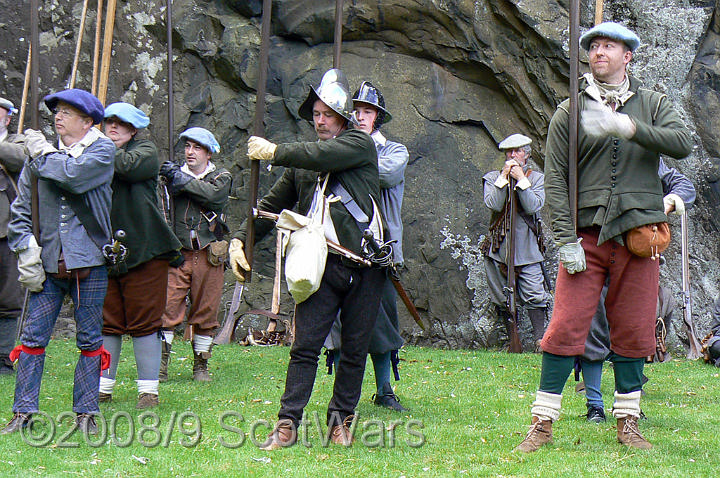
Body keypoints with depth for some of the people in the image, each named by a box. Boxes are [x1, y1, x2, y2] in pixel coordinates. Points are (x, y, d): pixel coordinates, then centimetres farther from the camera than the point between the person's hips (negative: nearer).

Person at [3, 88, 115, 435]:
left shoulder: (102, 150, -1)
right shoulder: (39, 156, 7)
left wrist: (44, 153, -5)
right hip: (48, 263, 2)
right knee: (33, 337, 1)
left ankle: (85, 413, 14)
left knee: (90, 339, 5)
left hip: (89, 262, -2)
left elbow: (73, 175, -21)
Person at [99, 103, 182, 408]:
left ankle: (148, 390, 3)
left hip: (143, 252, -4)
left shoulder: (146, 150, 5)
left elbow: (128, 166, -15)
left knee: (144, 322, -3)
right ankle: (103, 387, 13)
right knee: (107, 322, 6)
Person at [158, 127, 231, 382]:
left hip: (208, 255, 0)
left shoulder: (222, 177, 9)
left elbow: (214, 194, -12)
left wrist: (182, 179, -12)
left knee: (205, 313, 4)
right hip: (177, 254, 0)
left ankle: (201, 365, 16)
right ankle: (160, 363, -6)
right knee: (168, 307, -10)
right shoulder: (175, 175, 13)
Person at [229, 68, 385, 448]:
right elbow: (272, 205, 20)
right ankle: (288, 422, -4)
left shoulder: (360, 144, 3)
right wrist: (239, 239, 8)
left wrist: (274, 152, -8)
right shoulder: (301, 163, 16)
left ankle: (341, 420, 17)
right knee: (305, 345, -6)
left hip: (365, 265, -2)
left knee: (355, 349, 5)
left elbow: (324, 156, -16)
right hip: (322, 264, 2)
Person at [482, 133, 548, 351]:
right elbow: (494, 204, -9)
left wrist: (521, 179, -11)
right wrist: (504, 177, -11)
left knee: (534, 296, -10)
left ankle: (539, 339, -4)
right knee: (503, 299, 5)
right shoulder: (493, 178, 9)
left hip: (528, 248, -1)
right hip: (498, 246, 1)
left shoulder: (536, 178, 7)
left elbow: (533, 206, -9)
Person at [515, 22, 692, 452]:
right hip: (586, 237, -1)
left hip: (638, 235, 1)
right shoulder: (570, 111, 6)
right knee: (565, 328, -6)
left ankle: (628, 422, 19)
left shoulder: (652, 104, 9)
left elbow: (683, 143, -10)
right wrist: (566, 240, -8)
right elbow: (555, 179, 1)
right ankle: (543, 424, 0)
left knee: (634, 332, 6)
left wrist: (627, 127, -22)